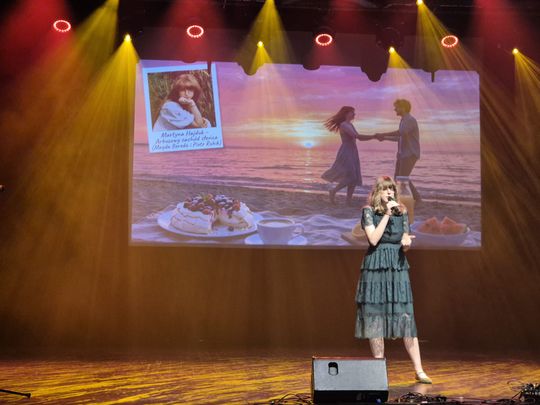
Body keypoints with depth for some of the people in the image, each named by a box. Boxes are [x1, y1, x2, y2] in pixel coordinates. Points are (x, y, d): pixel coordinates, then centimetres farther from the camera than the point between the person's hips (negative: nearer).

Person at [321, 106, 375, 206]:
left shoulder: (350, 125, 16)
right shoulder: (343, 125, -13)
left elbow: (359, 138, 17)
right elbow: (356, 136, -21)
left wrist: (374, 137, 6)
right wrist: (373, 136, -17)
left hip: (352, 153, 9)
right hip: (346, 153, -9)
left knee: (355, 178, 3)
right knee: (350, 177, -14)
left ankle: (349, 201, 5)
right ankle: (333, 191, 5)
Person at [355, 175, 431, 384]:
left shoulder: (401, 212, 11)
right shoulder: (369, 211, 0)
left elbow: (405, 244, 14)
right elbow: (373, 239, -12)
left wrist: (407, 243, -10)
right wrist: (387, 214, -12)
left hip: (398, 267, 3)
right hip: (375, 267, -2)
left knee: (406, 318, -2)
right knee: (375, 317, 0)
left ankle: (419, 370, -1)